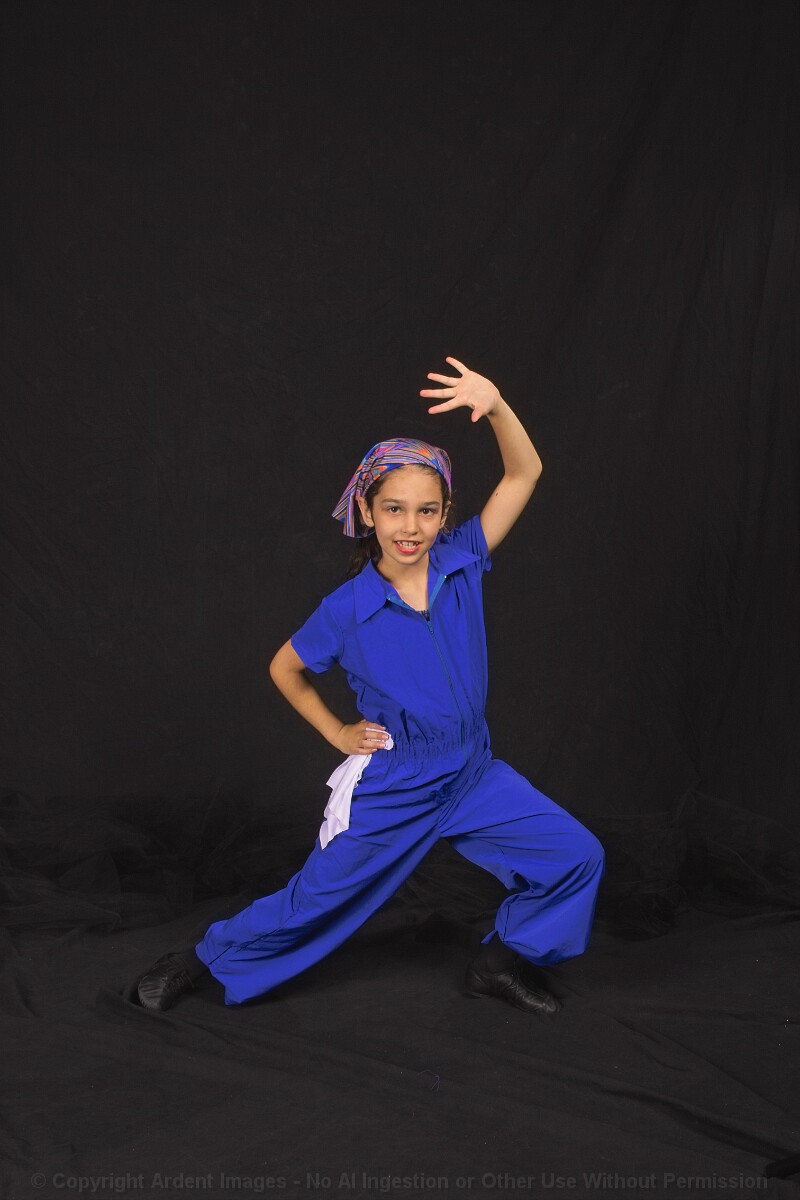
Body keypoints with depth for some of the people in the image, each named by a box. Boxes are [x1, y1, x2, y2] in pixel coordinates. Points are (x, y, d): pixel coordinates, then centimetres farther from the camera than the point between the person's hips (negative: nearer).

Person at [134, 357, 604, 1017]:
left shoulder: (462, 560, -8)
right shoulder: (349, 609, -14)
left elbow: (524, 474, -14)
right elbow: (285, 668, 4)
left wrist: (495, 404, -29)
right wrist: (338, 733, 2)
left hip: (472, 775, 3)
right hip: (389, 787, -3)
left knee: (577, 856, -5)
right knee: (317, 902, 8)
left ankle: (500, 960, 17)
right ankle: (208, 958, 31)